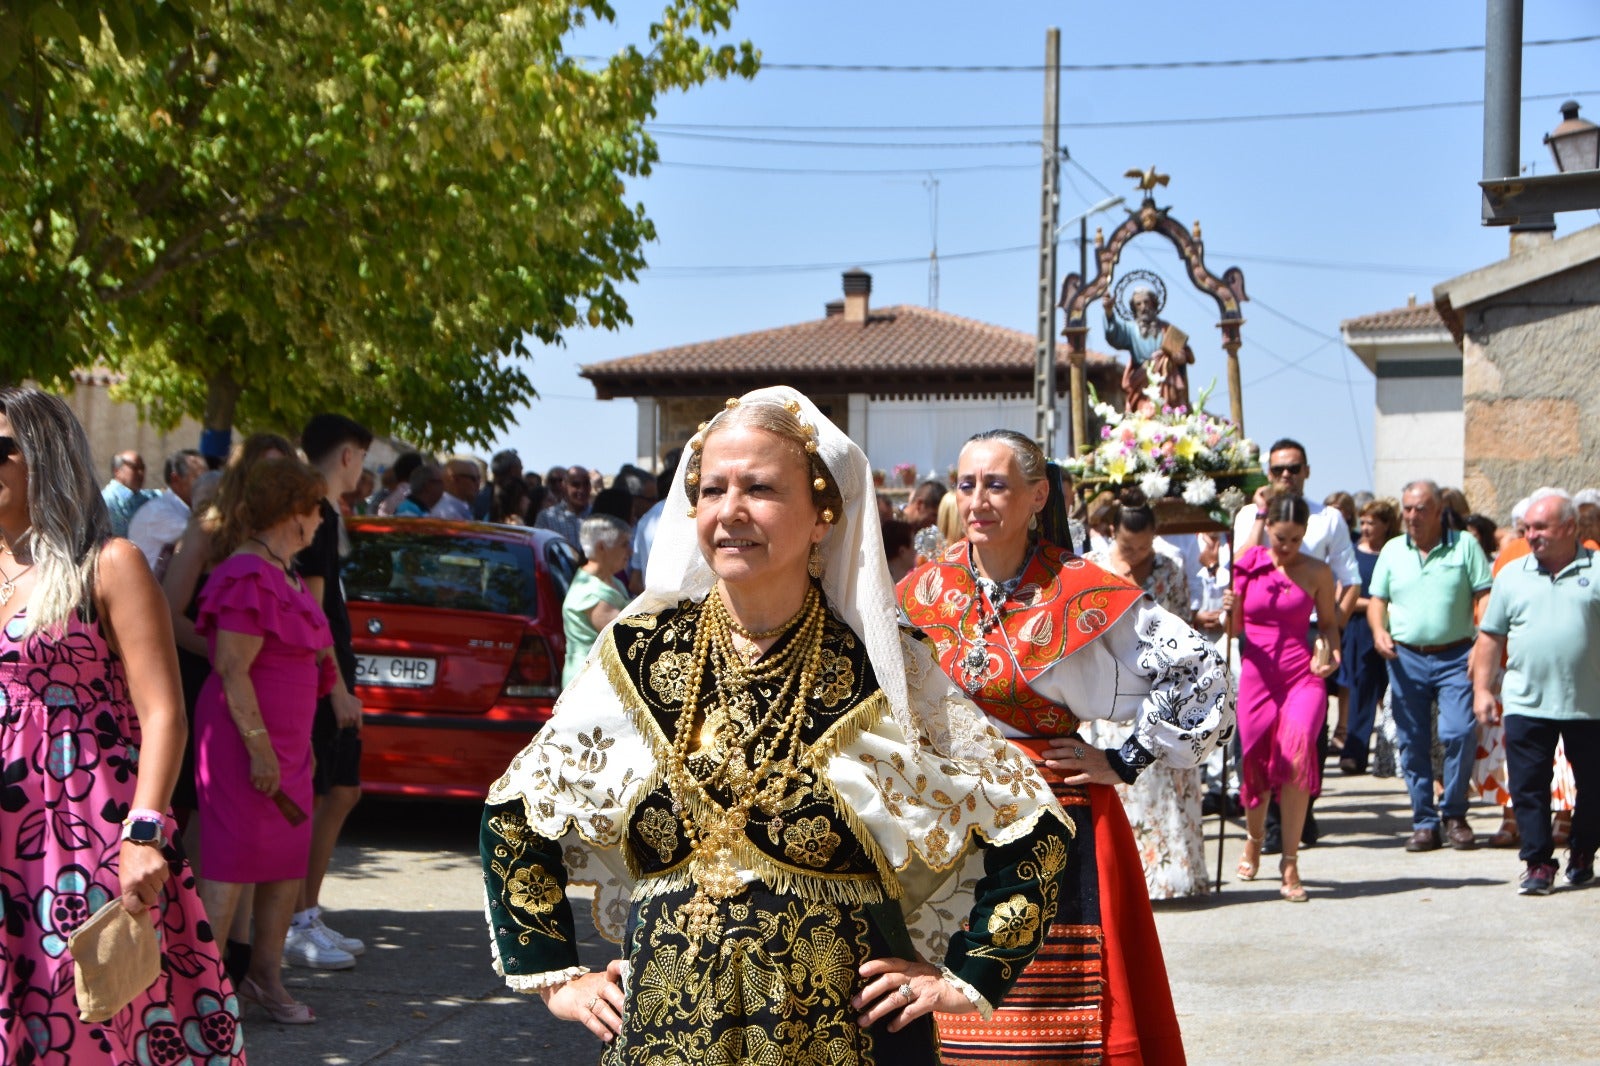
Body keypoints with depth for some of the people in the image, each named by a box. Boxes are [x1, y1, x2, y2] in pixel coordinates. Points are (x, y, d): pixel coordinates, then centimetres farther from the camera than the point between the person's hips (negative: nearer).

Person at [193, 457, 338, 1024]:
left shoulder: (284, 575, 15)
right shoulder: (248, 578, -17)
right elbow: (232, 671, -21)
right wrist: (260, 748, -22)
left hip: (286, 742, 10)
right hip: (245, 739, -10)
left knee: (289, 863, 11)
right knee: (232, 861, -7)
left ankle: (264, 975, 21)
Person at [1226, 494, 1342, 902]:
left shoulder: (1317, 572, 4)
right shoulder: (1248, 565, 4)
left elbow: (1328, 622, 15)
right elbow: (1235, 627, 9)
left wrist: (1330, 653, -4)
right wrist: (1230, 610, -13)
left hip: (1301, 675, -1)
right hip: (1257, 674, 1)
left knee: (1297, 749, -24)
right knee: (1254, 760, 5)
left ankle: (1290, 863, -17)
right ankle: (1254, 838, 39)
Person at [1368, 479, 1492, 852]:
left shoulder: (1465, 545, 1)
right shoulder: (1392, 550, 10)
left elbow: (1485, 597, -2)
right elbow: (1376, 600, 12)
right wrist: (1379, 630, -8)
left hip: (1456, 657, -3)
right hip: (1406, 658, 3)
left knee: (1460, 733, -14)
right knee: (1413, 743, 4)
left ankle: (1454, 813, 4)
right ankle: (1424, 823, 13)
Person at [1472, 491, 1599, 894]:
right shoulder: (1512, 575, 8)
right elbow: (1491, 637, 10)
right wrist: (1482, 688, 4)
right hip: (1526, 703, 1)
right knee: (1528, 786, -3)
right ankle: (1538, 863, 3)